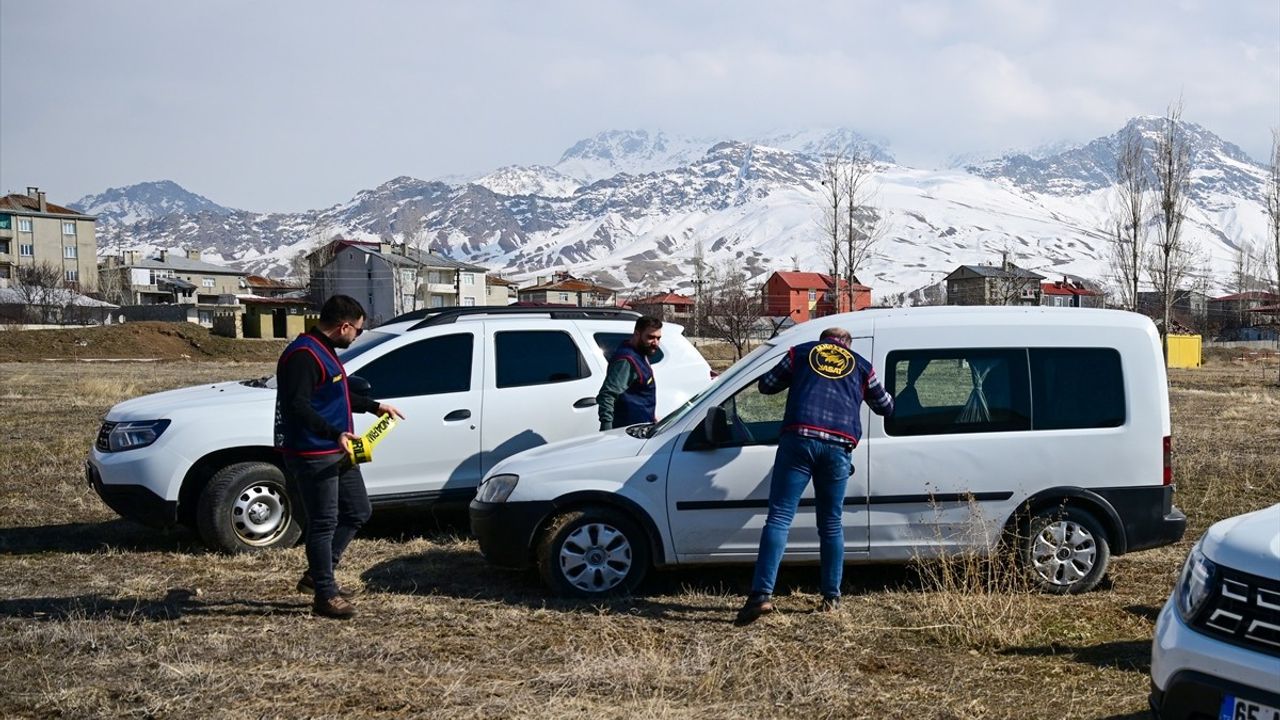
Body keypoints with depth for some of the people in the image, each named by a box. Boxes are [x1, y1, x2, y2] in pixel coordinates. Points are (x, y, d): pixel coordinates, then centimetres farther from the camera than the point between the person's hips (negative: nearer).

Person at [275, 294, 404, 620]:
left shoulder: (325, 351, 15)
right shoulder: (303, 355, -19)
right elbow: (297, 406, -28)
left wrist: (374, 406, 32)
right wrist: (335, 433, -34)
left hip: (337, 453, 11)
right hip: (312, 456, -11)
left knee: (358, 512, 16)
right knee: (324, 523, -3)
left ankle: (316, 574, 25)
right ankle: (326, 595, 7)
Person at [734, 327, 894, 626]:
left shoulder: (801, 352, 19)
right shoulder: (861, 365, 23)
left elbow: (767, 385, 24)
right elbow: (885, 406, 34)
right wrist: (886, 399, 58)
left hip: (798, 440, -2)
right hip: (839, 447, 2)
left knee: (779, 518, -6)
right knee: (832, 524, 15)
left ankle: (762, 594, -17)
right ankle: (831, 597, 18)